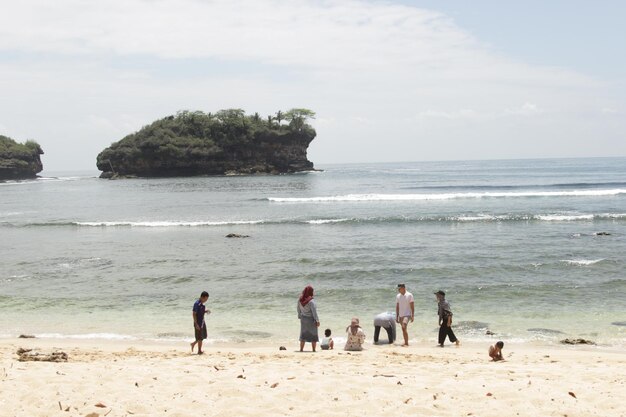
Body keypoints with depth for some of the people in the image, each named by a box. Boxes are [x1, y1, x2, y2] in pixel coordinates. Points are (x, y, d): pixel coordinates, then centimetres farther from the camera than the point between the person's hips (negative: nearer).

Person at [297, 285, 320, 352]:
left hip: (303, 319, 5)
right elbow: (314, 311, -20)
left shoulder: (300, 300, -6)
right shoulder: (311, 301, -24)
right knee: (313, 335, 8)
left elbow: (299, 309, 5)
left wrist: (300, 317, 18)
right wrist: (317, 320, -13)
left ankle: (301, 349, 15)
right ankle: (314, 350, 10)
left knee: (303, 334, 15)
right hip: (311, 319, -5)